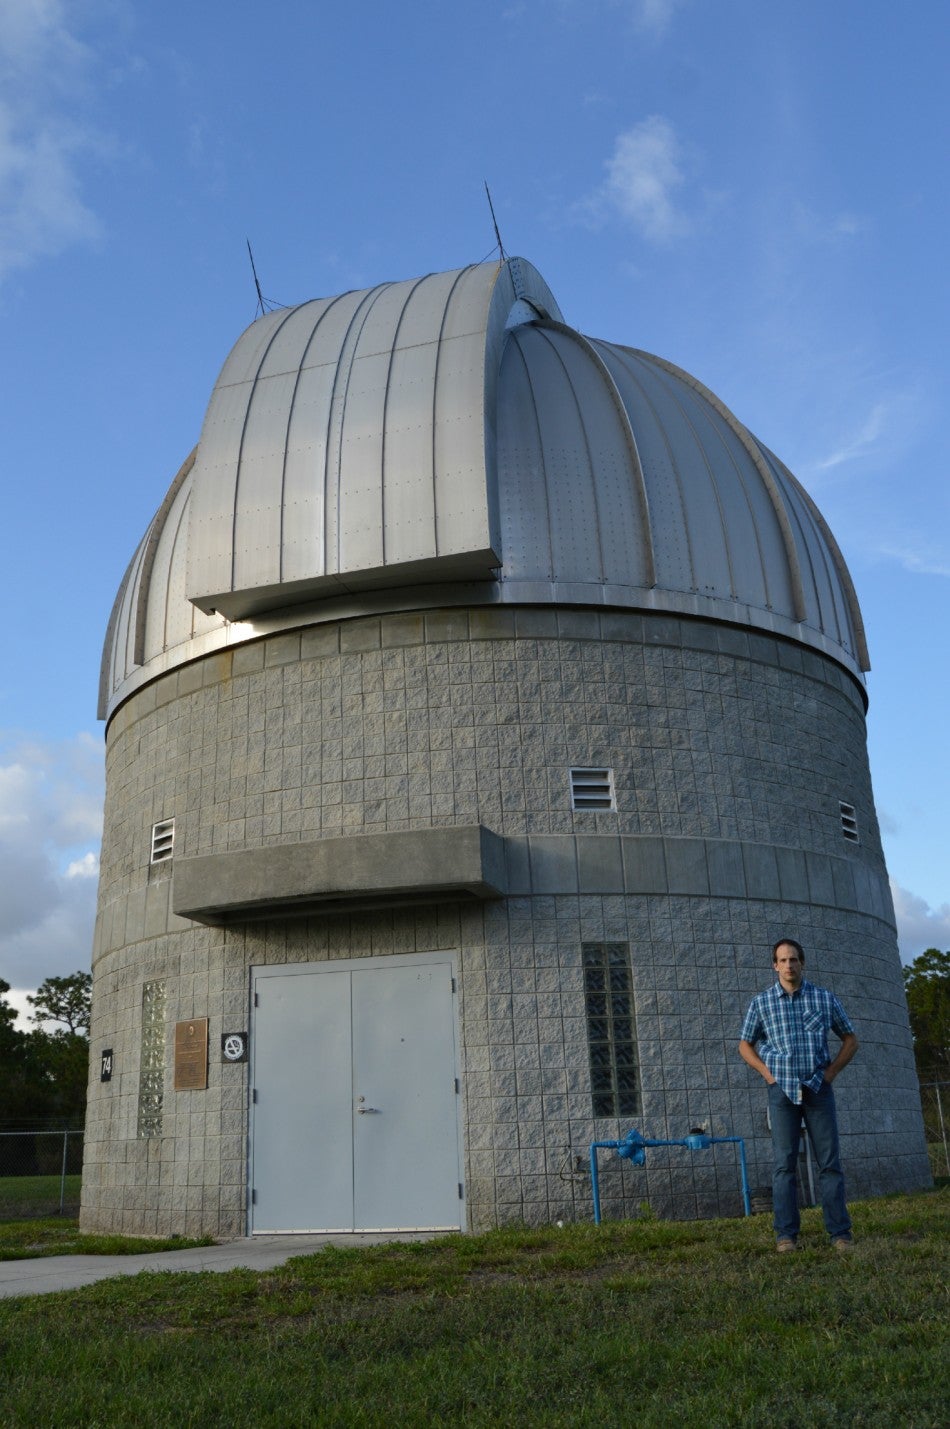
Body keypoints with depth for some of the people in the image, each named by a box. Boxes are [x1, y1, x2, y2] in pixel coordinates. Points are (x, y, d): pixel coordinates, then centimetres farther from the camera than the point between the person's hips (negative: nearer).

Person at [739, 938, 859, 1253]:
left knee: (830, 1161, 1)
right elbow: (745, 1045, 11)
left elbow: (850, 1039, 13)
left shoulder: (824, 998, 4)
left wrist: (832, 1071, 1)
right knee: (784, 1163, -1)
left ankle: (840, 1233, 7)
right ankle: (786, 1235, 3)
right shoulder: (761, 1002, 2)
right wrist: (767, 1073, -1)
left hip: (819, 1088, 1)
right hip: (782, 1089, 0)